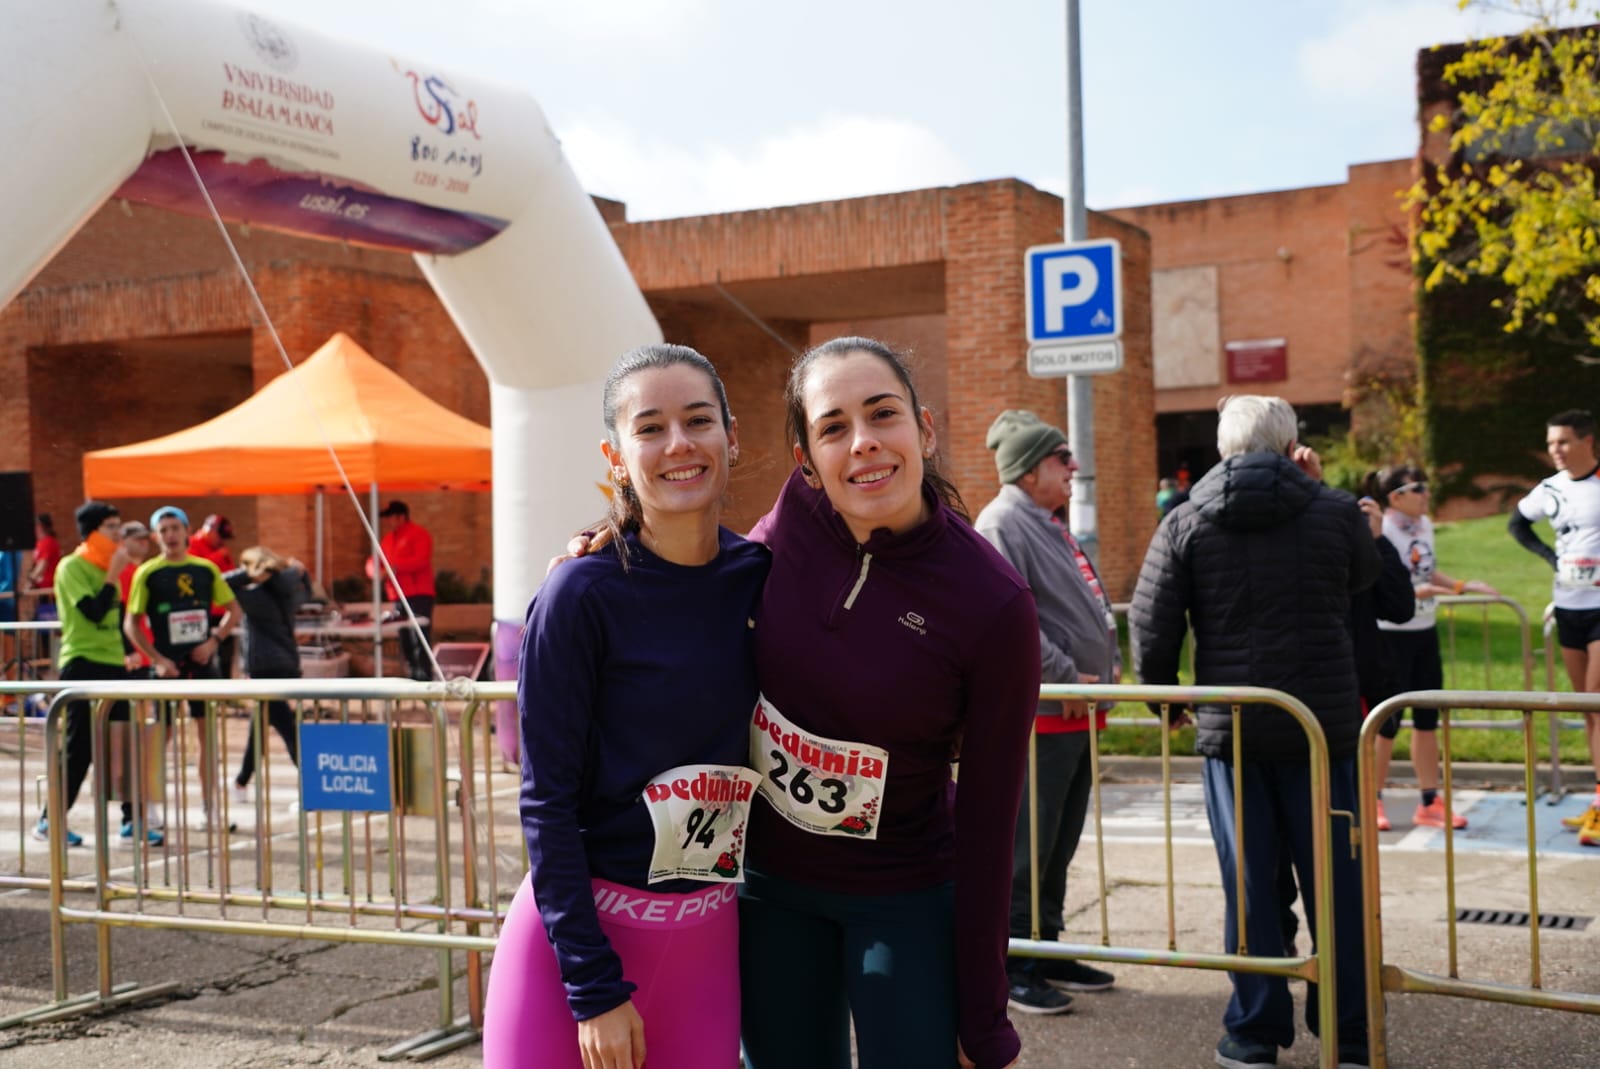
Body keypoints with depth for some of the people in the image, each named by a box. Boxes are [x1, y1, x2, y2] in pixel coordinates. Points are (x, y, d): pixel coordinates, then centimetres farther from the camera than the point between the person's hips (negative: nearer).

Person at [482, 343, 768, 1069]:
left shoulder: (760, 578, 0)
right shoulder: (581, 595, -13)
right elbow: (547, 801, -11)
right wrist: (594, 987, -13)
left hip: (709, 939, 4)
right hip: (575, 931, -4)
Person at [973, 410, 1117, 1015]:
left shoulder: (1048, 527, 19)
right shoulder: (1001, 525, -13)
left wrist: (1105, 667, 13)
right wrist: (1066, 679, -20)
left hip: (1077, 713, 10)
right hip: (1039, 713, -10)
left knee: (1059, 844, 16)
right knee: (1027, 845, -4)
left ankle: (1046, 951, 26)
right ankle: (1011, 966, 5)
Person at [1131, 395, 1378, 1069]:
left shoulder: (1185, 524, -1)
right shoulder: (1336, 512, -1)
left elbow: (1150, 623, -3)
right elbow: (1366, 576, 20)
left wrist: (1164, 695, 14)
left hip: (1230, 729, 0)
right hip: (1323, 723, 0)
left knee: (1248, 881, 7)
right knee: (1336, 880, 8)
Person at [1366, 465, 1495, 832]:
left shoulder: (1424, 525, 7)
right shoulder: (1382, 532, -18)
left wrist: (1463, 586, 16)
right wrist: (1413, 592, -34)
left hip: (1425, 630, 8)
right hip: (1392, 633, -8)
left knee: (1427, 718, 12)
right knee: (1388, 721, 0)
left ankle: (1430, 803, 20)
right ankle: (1373, 800, 15)